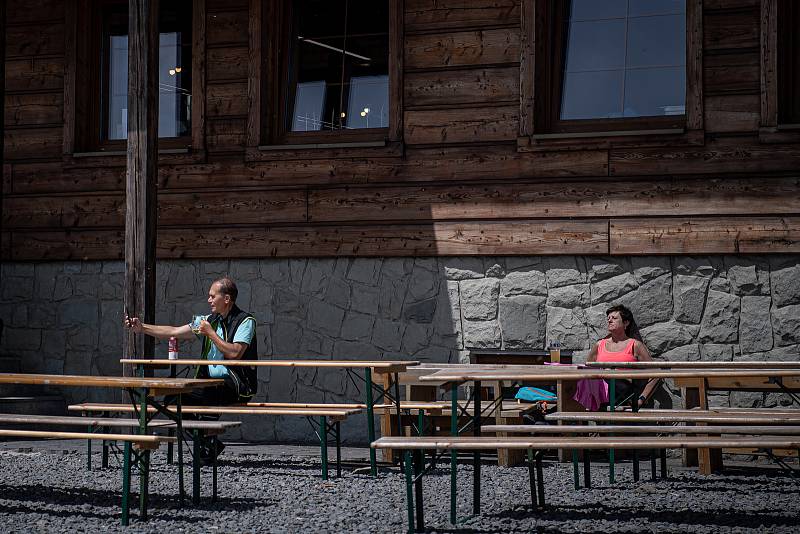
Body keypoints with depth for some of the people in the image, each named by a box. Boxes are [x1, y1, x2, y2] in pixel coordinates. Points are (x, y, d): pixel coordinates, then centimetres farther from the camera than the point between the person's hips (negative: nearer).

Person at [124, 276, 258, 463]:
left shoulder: (245, 321, -5)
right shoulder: (209, 321, 14)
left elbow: (234, 353, -19)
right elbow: (173, 332, 11)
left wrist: (211, 333, -12)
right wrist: (142, 328, 3)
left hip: (237, 386, -7)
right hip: (210, 383, 7)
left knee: (210, 393, -36)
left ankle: (210, 445, -20)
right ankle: (207, 441, -1)